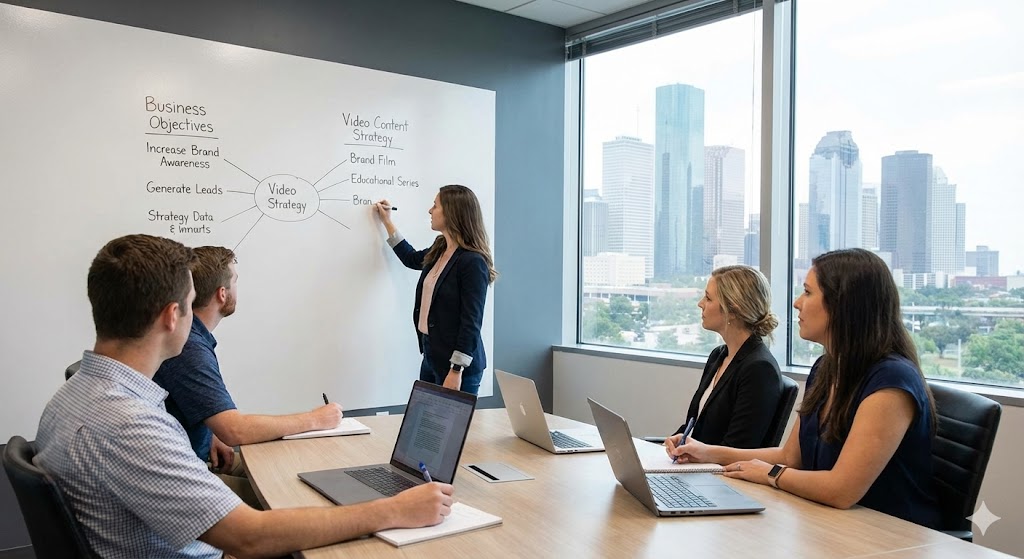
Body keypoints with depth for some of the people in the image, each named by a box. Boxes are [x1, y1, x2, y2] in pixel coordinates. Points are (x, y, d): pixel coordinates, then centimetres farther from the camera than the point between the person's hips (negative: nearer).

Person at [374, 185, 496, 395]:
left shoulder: (473, 262, -19)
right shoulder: (439, 250, 6)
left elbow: (471, 324, -20)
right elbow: (412, 258, 30)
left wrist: (456, 372, -21)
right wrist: (387, 222, 31)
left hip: (455, 362, -8)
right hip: (431, 356, 9)